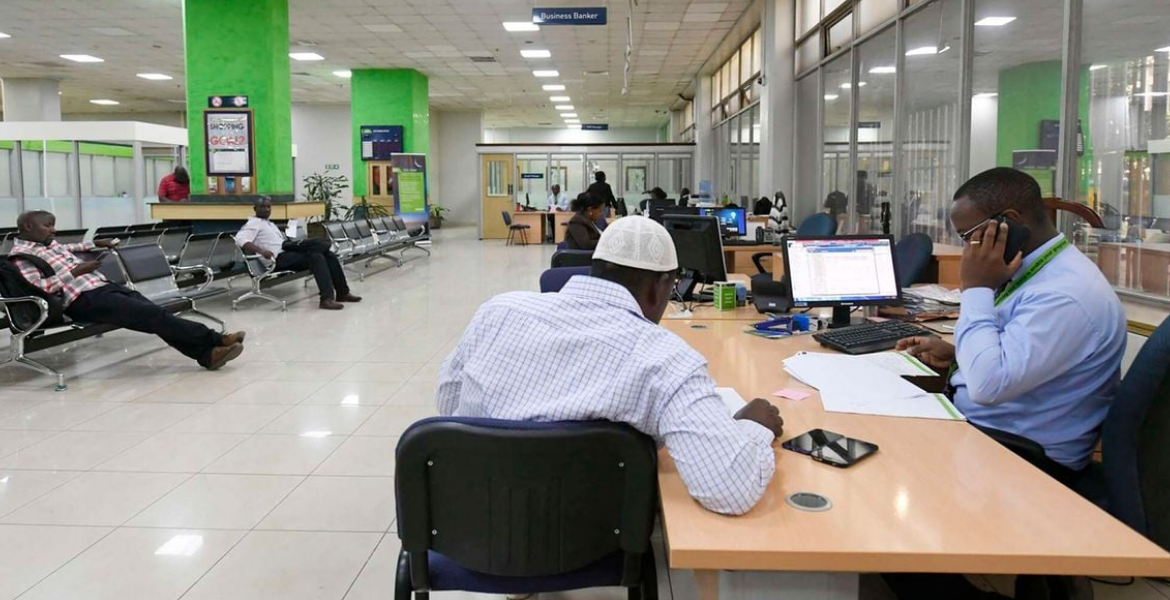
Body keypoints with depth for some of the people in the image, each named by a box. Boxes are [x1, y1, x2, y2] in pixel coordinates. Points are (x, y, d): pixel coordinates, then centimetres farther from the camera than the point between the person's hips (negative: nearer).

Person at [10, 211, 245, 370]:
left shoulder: (50, 245, 25)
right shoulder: (22, 254, -1)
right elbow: (37, 289, -14)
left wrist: (95, 244, 42)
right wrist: (75, 272, -13)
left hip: (104, 286, 9)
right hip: (85, 300, -9)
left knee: (155, 311, -13)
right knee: (154, 315, -21)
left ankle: (207, 353, -26)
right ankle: (215, 340, -20)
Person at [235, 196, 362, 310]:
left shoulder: (270, 224, 29)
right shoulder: (253, 223, 0)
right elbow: (240, 240, -18)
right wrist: (261, 251, -31)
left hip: (288, 253, 9)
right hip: (279, 258, -9)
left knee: (329, 255, -3)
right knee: (316, 257, -29)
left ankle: (342, 292, -3)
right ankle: (327, 299, -38)